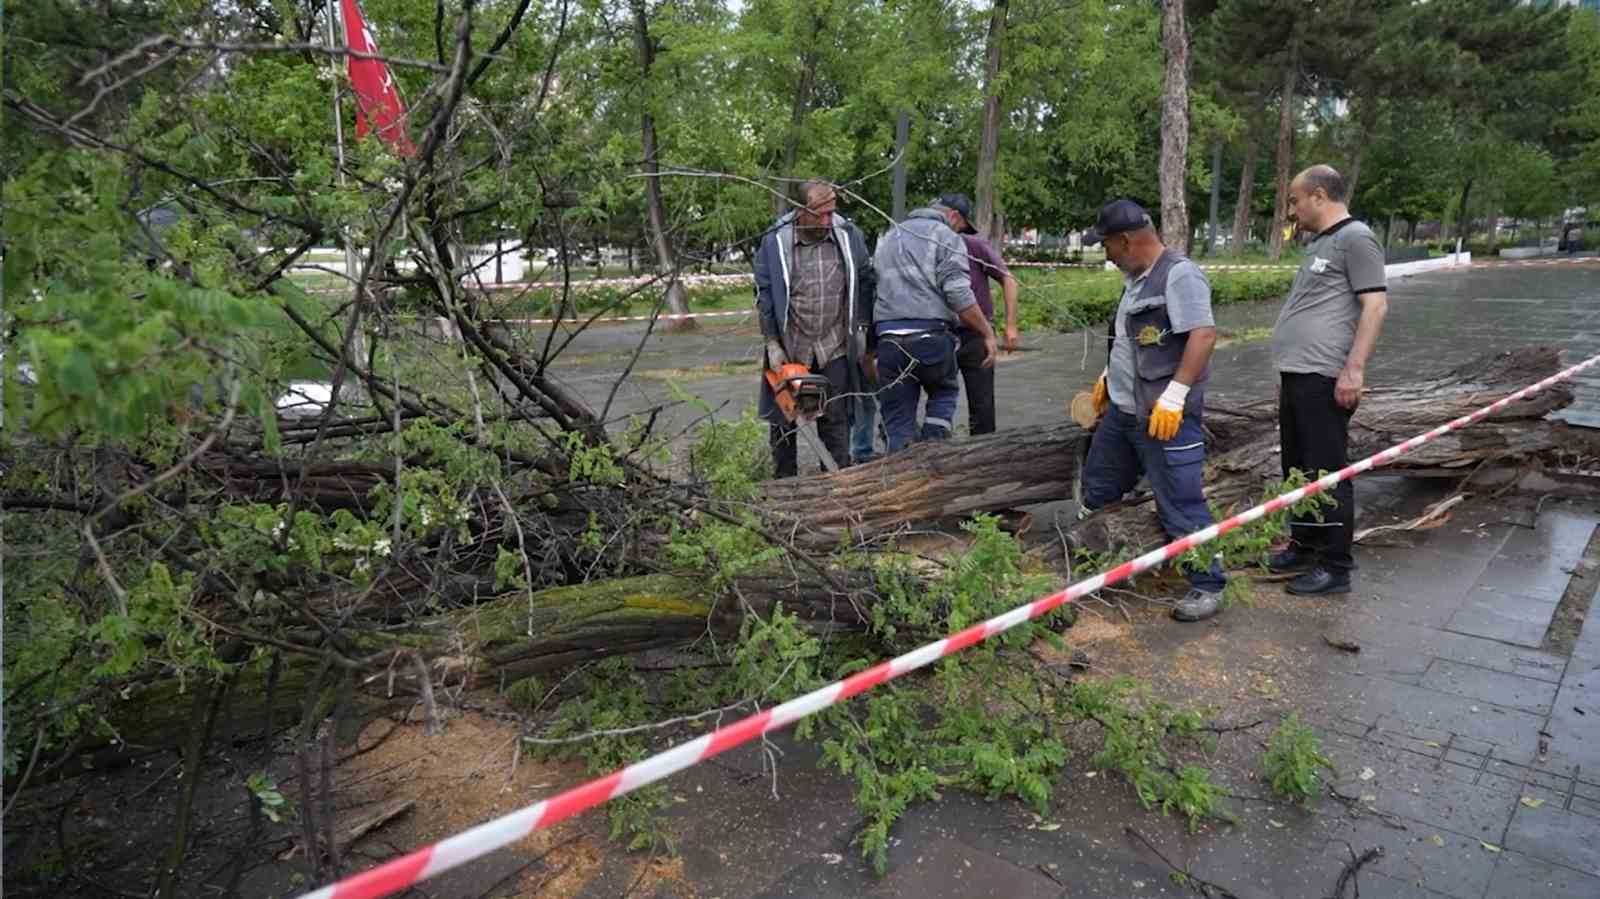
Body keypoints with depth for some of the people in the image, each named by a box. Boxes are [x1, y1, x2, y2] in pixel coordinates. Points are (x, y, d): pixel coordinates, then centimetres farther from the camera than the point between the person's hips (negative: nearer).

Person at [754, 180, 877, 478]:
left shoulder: (849, 235, -2)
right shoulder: (775, 241, -8)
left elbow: (866, 281, 9)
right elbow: (764, 294, -5)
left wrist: (863, 328, 5)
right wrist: (772, 344, -8)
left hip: (834, 348, 1)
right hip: (789, 349, 0)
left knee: (836, 420, 2)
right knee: (783, 420, 9)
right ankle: (784, 482, 23)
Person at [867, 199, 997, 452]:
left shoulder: (887, 239, 25)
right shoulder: (946, 236, 6)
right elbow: (958, 294, -8)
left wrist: (870, 349, 25)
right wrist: (988, 333, -2)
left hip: (888, 338, 4)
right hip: (931, 335, -3)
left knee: (898, 422, 9)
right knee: (944, 392, 22)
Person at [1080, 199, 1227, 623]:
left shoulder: (1180, 274, -16)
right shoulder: (1137, 277, 15)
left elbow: (1204, 334, -24)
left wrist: (1174, 396, -27)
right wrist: (1107, 377, 31)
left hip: (1164, 415, -10)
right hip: (1122, 409, 10)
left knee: (1181, 504, -4)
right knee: (1098, 488, 19)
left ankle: (1208, 586, 10)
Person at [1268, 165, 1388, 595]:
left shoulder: (1355, 238, -8)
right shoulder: (1320, 244, 21)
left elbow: (1375, 305, -15)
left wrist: (1354, 369, -21)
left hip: (1324, 379, -10)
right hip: (1298, 377, 10)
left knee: (1327, 472, -4)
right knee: (1297, 469, 16)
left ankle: (1336, 568, 4)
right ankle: (1304, 546, 29)